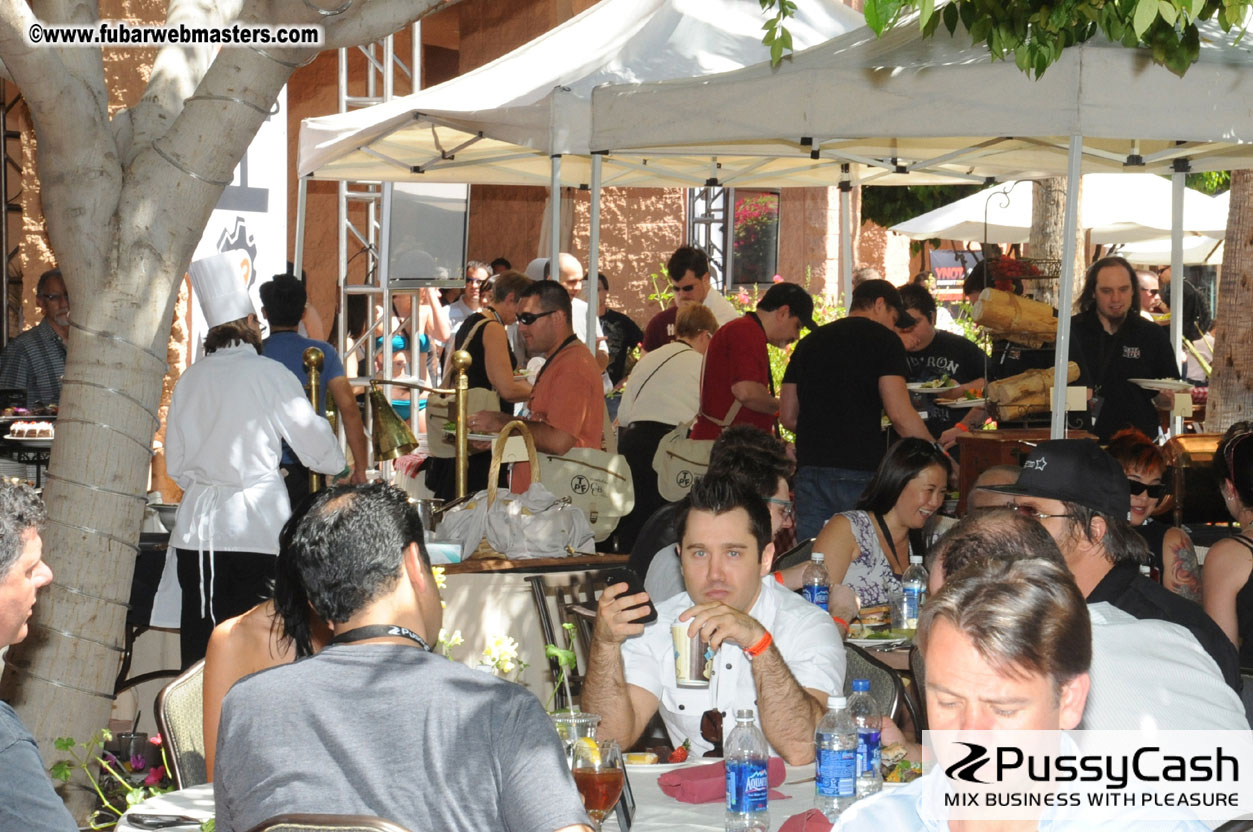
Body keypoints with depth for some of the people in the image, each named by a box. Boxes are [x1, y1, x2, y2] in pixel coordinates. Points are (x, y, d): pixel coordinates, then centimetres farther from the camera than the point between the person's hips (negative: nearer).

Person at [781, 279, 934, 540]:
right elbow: (899, 413, -10)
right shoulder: (882, 339, 0)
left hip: (809, 467, 5)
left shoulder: (808, 342, 18)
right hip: (859, 470, -5)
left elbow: (788, 417, 18)